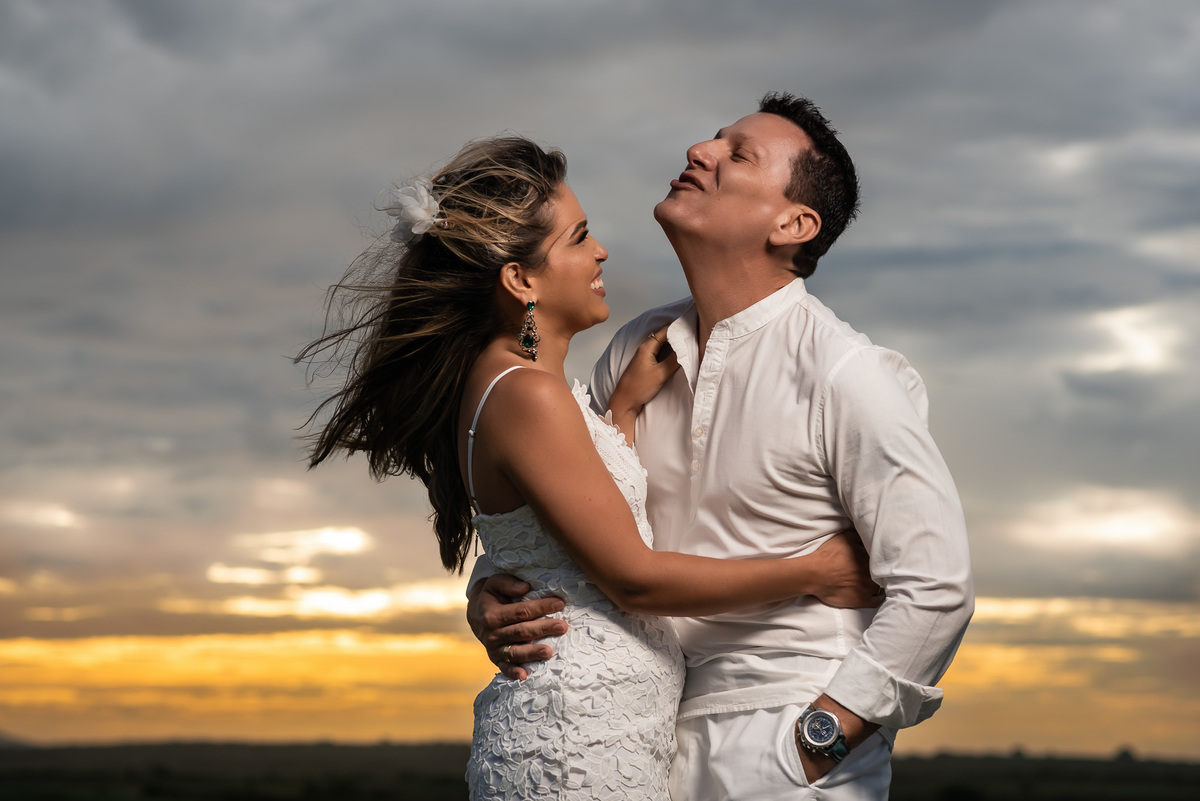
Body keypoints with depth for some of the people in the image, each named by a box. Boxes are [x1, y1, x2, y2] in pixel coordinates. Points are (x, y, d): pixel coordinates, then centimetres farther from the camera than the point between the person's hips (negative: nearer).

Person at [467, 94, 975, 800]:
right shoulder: (637, 350, 5)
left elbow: (935, 587, -15)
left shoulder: (844, 376, -14)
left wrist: (813, 744, -16)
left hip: (793, 742, -5)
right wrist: (490, 597, -5)